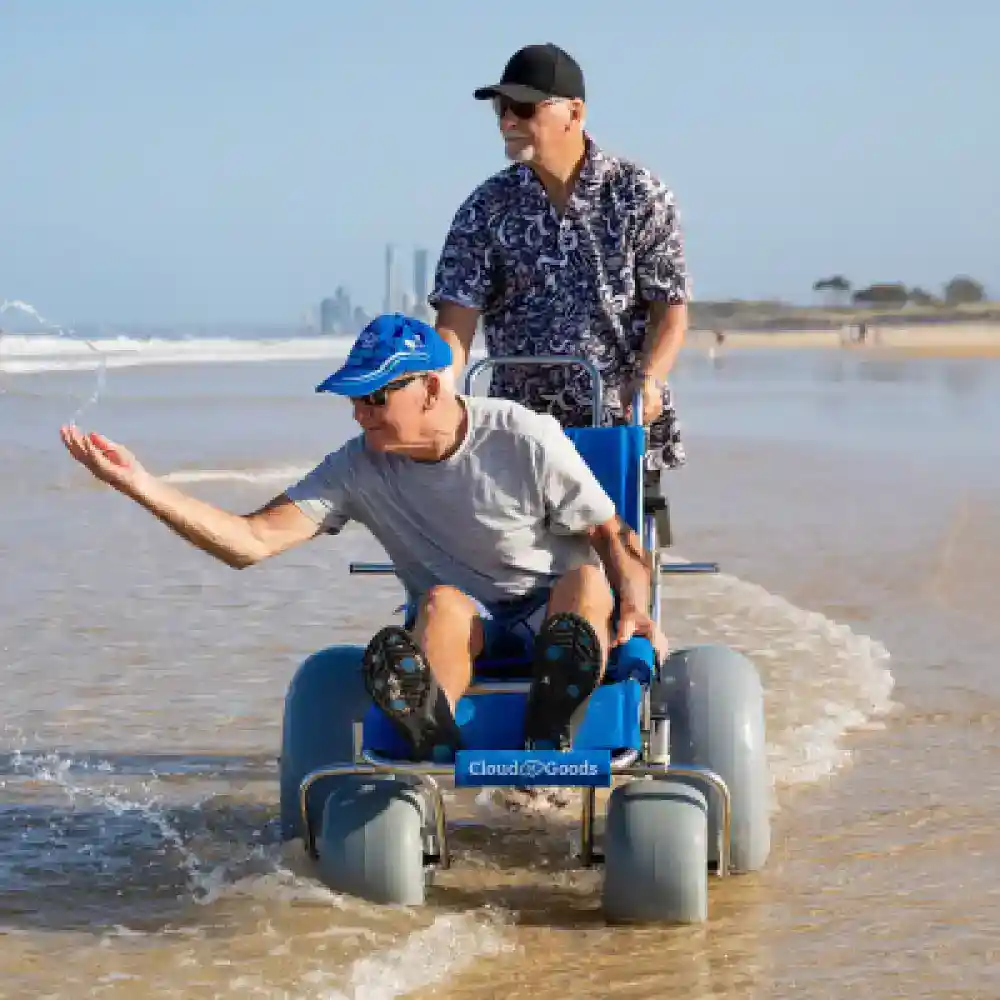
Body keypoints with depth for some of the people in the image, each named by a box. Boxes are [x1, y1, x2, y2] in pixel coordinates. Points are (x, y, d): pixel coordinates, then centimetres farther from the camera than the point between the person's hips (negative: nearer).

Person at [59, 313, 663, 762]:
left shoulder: (524, 439, -13)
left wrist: (634, 606, -25)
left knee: (586, 582, -34)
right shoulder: (359, 469, -7)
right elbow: (251, 542, -15)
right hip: (459, 628, 2)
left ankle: (548, 746, -40)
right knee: (443, 602, -33)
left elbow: (609, 533, -5)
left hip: (553, 613, -2)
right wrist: (142, 487, -27)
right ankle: (437, 756, -50)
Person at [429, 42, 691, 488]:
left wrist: (649, 379, -21)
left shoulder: (639, 195, -1)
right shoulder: (486, 208, 2)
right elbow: (456, 323, -5)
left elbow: (670, 309, -2)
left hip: (623, 422, -1)